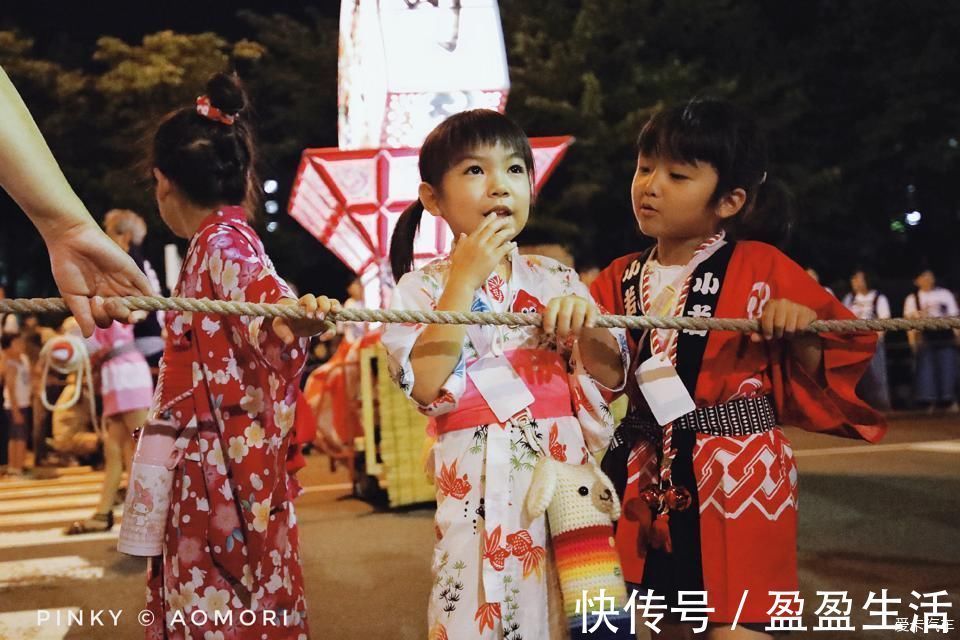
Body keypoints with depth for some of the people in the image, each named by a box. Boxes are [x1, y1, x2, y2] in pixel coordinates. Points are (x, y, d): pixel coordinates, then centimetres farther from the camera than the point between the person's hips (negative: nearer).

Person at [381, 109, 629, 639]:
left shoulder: (556, 279, 8)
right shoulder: (422, 287, -1)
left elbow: (611, 376, 6)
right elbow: (426, 386, -16)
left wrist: (585, 321, -15)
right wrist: (465, 278, -15)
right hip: (482, 487, -3)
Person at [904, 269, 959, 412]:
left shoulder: (945, 294, 12)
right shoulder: (912, 299, 8)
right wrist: (913, 341, -3)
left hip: (945, 336, 1)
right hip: (924, 338, -1)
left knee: (948, 368, -4)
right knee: (926, 370, -4)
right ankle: (930, 403, 2)